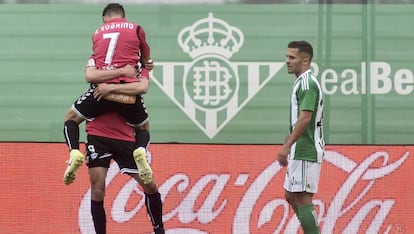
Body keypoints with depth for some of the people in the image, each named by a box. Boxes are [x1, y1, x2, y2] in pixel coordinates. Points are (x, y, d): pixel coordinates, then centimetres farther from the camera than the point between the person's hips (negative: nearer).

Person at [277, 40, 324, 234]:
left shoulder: (308, 83, -15)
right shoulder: (301, 82, 17)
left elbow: (305, 118, -24)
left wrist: (287, 146, -26)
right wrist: (287, 145, 25)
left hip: (305, 152, -10)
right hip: (299, 152, 10)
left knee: (303, 199, -9)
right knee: (291, 196, 15)